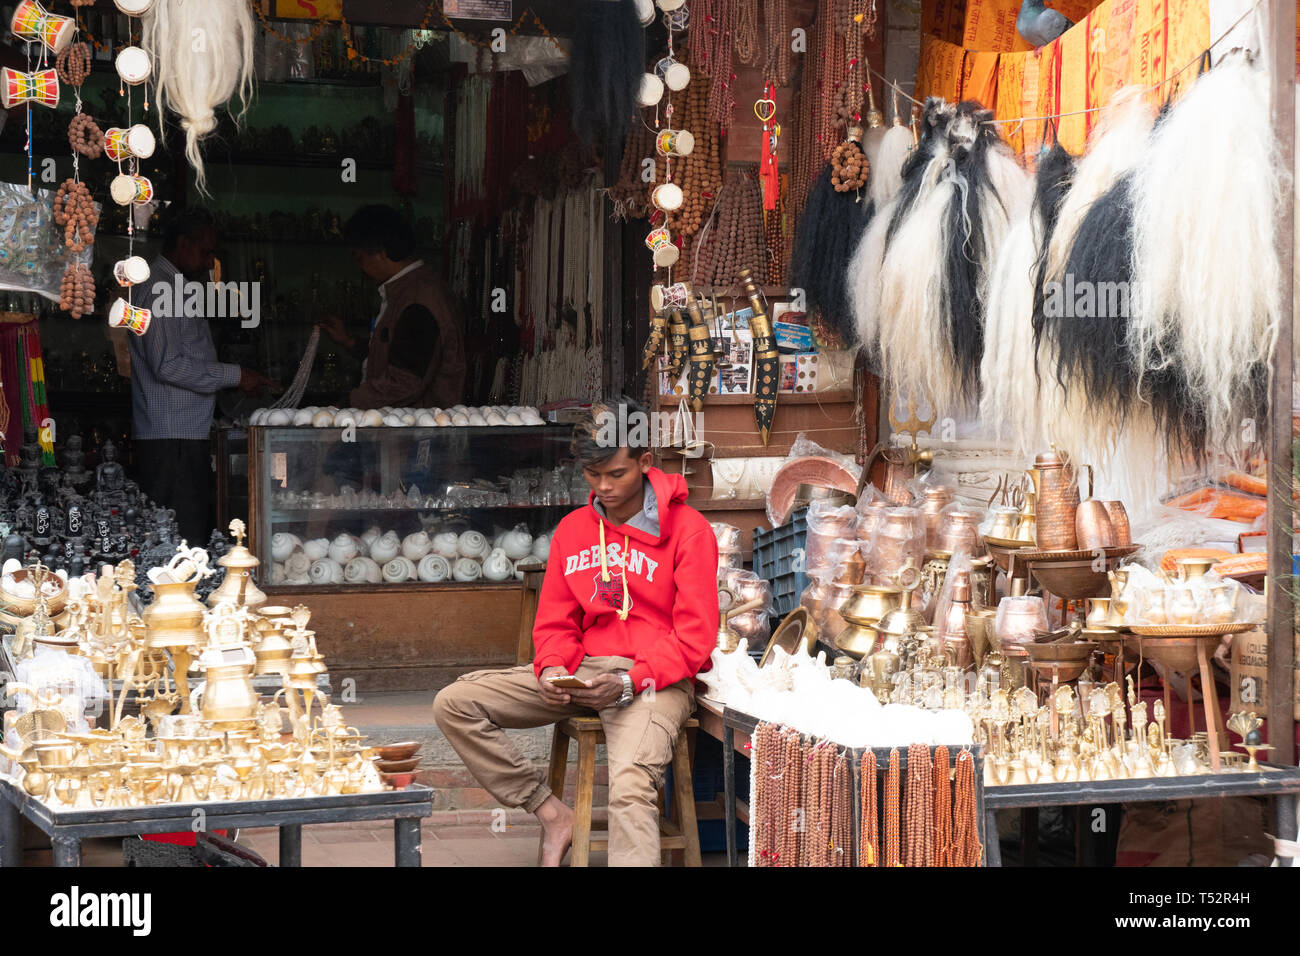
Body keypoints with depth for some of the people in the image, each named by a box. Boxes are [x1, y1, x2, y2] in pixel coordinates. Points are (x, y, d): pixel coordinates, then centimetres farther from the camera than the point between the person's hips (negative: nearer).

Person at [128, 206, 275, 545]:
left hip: (188, 435, 10)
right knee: (183, 539, -13)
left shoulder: (175, 287, 22)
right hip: (171, 440, -10)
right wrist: (235, 376, -14)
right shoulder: (159, 288, -11)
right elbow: (168, 365, -18)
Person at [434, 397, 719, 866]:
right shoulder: (573, 530, 14)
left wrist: (630, 682, -20)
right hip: (583, 670, 6)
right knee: (454, 703, -9)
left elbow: (694, 637, -6)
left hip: (655, 679, -6)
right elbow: (555, 623, 16)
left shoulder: (688, 529, -3)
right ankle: (551, 813, -7)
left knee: (630, 785, -35)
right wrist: (552, 669, -7)